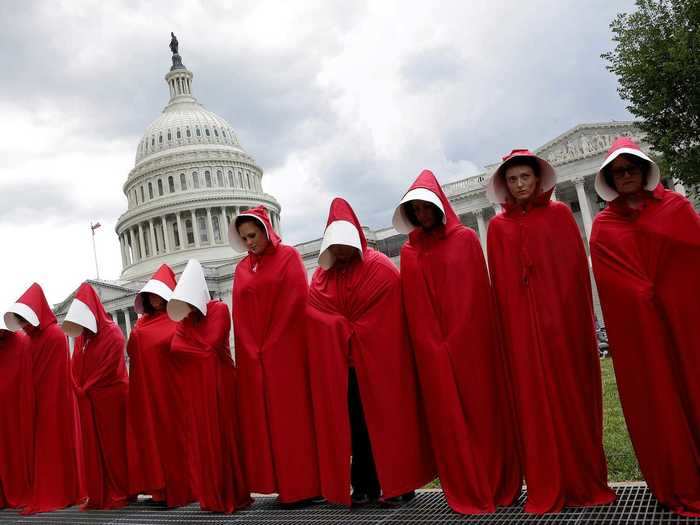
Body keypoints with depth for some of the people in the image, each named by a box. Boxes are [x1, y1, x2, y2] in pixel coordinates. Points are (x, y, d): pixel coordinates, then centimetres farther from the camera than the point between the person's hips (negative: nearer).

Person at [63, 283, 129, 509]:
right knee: (92, 447, 7)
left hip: (110, 399, -6)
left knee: (112, 444, 0)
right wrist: (80, 391, -4)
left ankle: (119, 493, 10)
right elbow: (75, 366, 10)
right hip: (87, 401, 6)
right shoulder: (80, 336, 10)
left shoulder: (112, 334, -10)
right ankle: (97, 495, 13)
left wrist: (85, 390, -8)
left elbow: (109, 369, -14)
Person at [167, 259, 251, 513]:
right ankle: (211, 496, 16)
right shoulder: (183, 318, 12)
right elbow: (175, 349, 1)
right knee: (201, 440, 6)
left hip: (218, 384, -5)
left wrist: (188, 327, -5)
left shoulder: (219, 309, -4)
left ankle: (233, 495, 8)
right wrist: (203, 350, -11)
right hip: (192, 388, 5)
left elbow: (212, 344, -16)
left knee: (223, 437, -1)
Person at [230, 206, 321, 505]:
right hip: (254, 356, 5)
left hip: (286, 351, -5)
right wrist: (252, 350, -4)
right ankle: (285, 485, 11)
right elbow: (239, 313, 9)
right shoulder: (241, 269, 14)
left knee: (292, 414, -3)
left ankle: (302, 486, 4)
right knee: (264, 417, 4)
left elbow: (295, 300, -9)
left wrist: (271, 344, -11)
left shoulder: (288, 257, 0)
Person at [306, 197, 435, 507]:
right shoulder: (321, 278, 10)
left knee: (387, 416, 1)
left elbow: (389, 317, -8)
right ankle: (364, 486, 17)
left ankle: (398, 483, 11)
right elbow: (317, 318, 4)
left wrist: (358, 340, -11)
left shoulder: (381, 269, -2)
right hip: (338, 362, 4)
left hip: (379, 358, -4)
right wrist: (344, 343, -8)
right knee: (353, 422, 7)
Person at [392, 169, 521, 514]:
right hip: (432, 349, 2)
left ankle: (497, 486, 16)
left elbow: (479, 293, -3)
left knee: (482, 409, 4)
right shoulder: (409, 252, 10)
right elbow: (413, 305, 6)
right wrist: (429, 345, -3)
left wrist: (455, 339, -8)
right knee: (448, 418, 5)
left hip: (471, 341, -2)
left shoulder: (466, 239, 3)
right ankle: (466, 493, 14)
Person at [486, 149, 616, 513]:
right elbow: (499, 281, 5)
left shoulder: (560, 214, 7)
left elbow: (578, 266, 1)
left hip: (563, 318, -1)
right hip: (521, 324, 1)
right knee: (535, 401, 2)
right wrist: (508, 327, -2)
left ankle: (584, 483, 15)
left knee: (572, 397, 3)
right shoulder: (498, 226, 9)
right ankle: (547, 490, 10)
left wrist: (581, 318, -7)